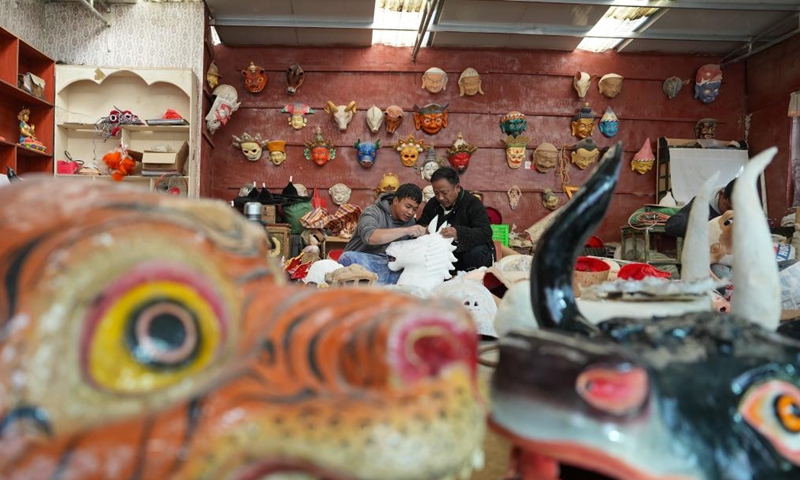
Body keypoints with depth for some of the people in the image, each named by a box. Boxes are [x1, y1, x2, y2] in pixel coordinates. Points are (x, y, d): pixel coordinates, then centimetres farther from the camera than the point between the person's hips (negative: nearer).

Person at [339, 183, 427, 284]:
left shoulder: (411, 222, 12)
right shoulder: (373, 212, -7)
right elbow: (370, 237, -29)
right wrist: (406, 230, -34)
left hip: (390, 268, 5)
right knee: (348, 258, -36)